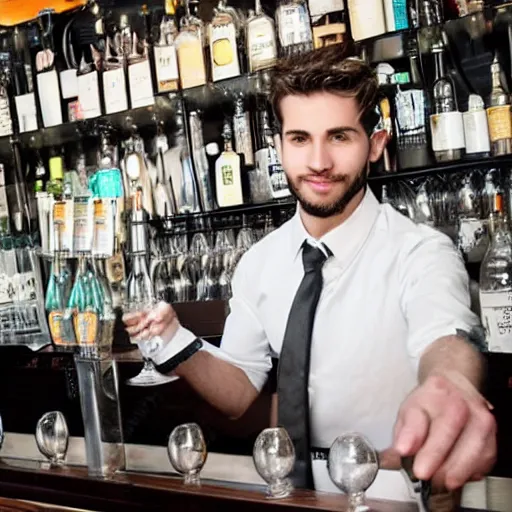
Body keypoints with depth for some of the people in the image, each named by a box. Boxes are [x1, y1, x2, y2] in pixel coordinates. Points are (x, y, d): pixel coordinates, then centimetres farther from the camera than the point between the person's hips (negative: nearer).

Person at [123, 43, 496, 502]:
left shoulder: (419, 254, -14)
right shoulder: (260, 263, 2)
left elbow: (445, 338, -35)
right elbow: (238, 393, 5)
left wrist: (451, 385, -58)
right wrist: (172, 339, -14)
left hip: (399, 497, -3)